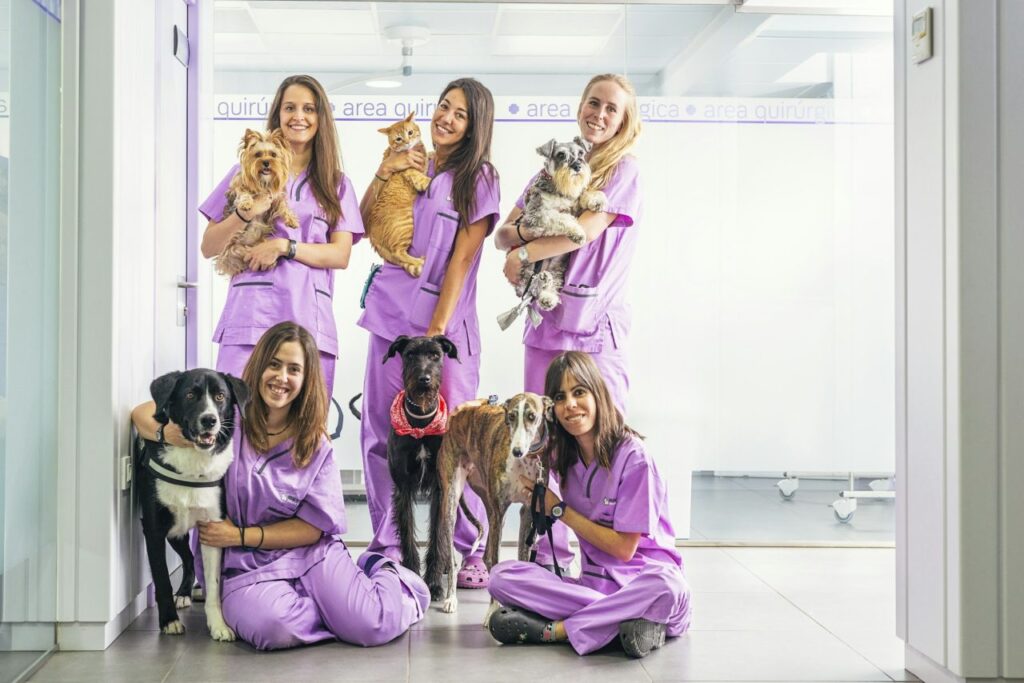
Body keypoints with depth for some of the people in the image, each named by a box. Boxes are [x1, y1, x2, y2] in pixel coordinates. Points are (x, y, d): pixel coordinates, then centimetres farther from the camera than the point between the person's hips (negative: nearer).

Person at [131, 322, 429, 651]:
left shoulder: (316, 446, 0)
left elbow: (314, 527, -1)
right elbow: (143, 414, -4)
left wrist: (240, 535, -12)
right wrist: (166, 433, -29)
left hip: (308, 552, 1)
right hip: (245, 565, -1)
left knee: (371, 626, -22)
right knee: (271, 627, -35)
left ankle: (382, 572, 14)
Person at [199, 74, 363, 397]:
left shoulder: (336, 183, 16)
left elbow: (341, 255, 5)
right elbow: (208, 248, 11)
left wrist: (284, 246, -9)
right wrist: (246, 213, -7)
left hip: (310, 321, 1)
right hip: (250, 318, 0)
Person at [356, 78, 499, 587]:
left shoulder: (478, 179, 1)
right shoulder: (409, 166, 14)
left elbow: (462, 260, -6)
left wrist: (437, 328, -13)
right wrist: (383, 173, 0)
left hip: (444, 319, -4)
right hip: (391, 315, 5)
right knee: (382, 435, 3)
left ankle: (472, 550, 4)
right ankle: (389, 547, 11)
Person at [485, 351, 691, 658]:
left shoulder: (633, 456, -12)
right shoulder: (562, 456, 6)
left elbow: (624, 548, -11)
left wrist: (559, 509, -5)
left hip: (641, 579, -5)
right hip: (594, 583, 5)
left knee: (667, 587, -40)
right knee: (502, 576, -18)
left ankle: (554, 630, -26)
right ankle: (621, 619, -25)